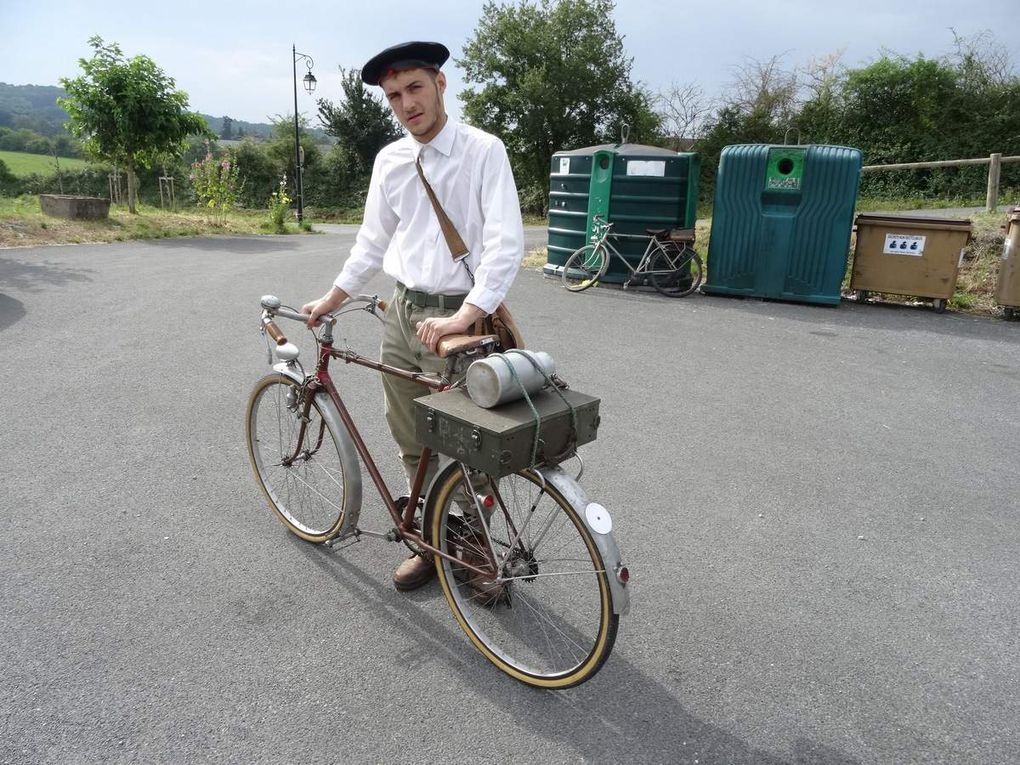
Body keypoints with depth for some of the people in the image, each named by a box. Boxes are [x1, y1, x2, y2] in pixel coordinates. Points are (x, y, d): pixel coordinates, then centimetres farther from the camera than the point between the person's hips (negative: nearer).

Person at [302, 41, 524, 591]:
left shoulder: (483, 151, -9)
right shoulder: (389, 161, 8)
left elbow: (506, 244, -18)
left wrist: (462, 318, -27)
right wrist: (331, 300, 16)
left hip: (454, 318, -6)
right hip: (402, 313, 6)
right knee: (410, 442, 14)